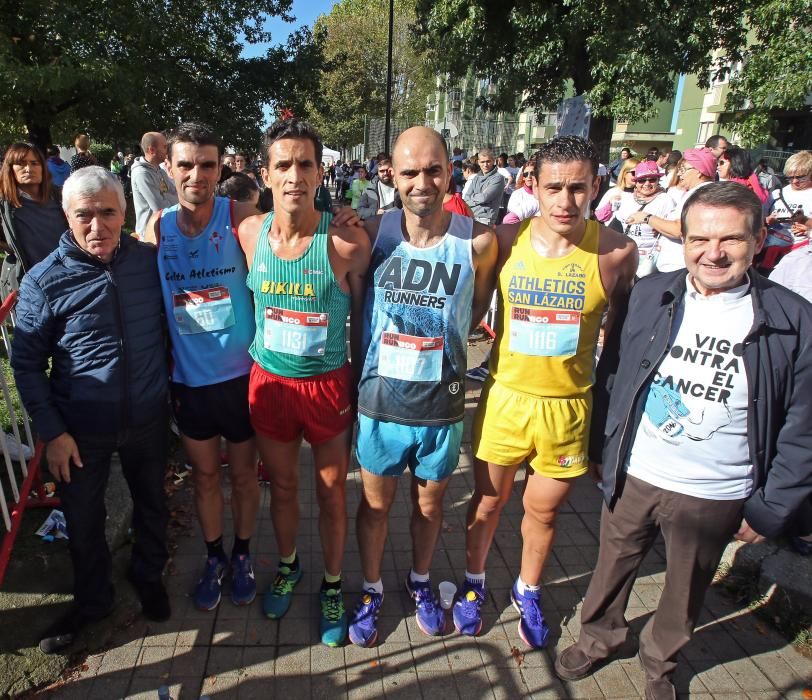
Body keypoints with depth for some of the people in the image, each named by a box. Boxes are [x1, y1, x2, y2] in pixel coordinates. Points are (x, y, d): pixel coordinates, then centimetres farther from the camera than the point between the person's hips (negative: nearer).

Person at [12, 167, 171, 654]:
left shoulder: (150, 260, -7)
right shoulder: (44, 280, -11)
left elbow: (170, 324, 7)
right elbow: (27, 362, -5)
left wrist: (171, 385, 5)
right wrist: (52, 432, -8)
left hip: (148, 417, 1)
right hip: (81, 428, -1)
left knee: (151, 504, 19)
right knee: (84, 520, 16)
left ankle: (149, 577, 46)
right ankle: (91, 600, 42)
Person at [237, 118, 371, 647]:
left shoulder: (346, 241, -16)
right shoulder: (250, 232, -6)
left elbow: (361, 320, -6)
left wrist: (361, 387, -1)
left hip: (328, 382, -3)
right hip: (268, 380, 3)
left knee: (332, 492, 14)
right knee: (282, 486, 22)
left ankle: (333, 585, 39)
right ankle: (288, 565, 49)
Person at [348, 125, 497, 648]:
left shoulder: (478, 241, -12)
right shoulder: (373, 234, -9)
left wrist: (435, 346, 1)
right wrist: (359, 376, 0)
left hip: (443, 403, 0)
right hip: (380, 398, 1)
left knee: (430, 502, 20)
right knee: (376, 502, 17)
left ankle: (421, 581, 47)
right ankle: (371, 590, 42)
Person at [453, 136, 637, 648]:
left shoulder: (617, 252, -10)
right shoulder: (505, 241, -10)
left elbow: (621, 326, 4)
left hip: (568, 404, 0)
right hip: (505, 396, 0)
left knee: (544, 509, 18)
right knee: (489, 499, 17)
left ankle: (528, 591, 46)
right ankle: (474, 583, 45)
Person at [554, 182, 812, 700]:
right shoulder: (650, 295, -7)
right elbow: (611, 375, 3)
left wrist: (769, 510, -4)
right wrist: (601, 448, 6)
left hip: (715, 497, -1)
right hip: (631, 477, 2)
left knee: (685, 591, 21)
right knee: (613, 567, 20)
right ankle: (599, 636, 49)